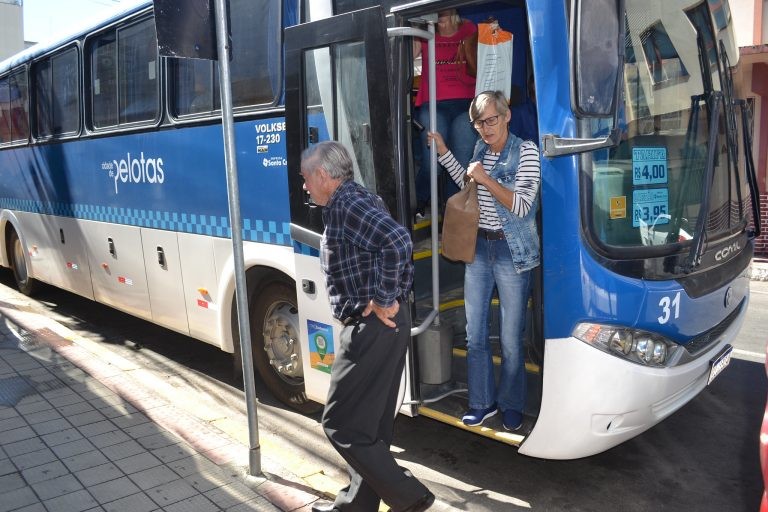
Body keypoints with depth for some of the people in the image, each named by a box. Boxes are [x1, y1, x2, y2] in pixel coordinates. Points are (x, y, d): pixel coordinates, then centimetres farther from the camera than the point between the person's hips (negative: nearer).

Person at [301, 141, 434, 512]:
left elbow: (397, 242, -32)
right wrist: (388, 300, 13)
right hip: (387, 326, 10)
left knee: (341, 425, 0)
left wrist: (382, 301, -23)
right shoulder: (356, 201, 16)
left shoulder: (345, 204, -15)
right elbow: (397, 251, 21)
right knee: (371, 424, 18)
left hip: (370, 329, -10)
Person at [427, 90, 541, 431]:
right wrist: (444, 152, 19)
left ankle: (512, 405, 23)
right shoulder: (481, 149, 9)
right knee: (475, 333, 10)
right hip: (478, 247, 6)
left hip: (511, 252, -5)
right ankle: (483, 402, 25)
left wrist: (485, 179, -21)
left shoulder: (526, 152, -9)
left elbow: (521, 206, -17)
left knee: (511, 338, 4)